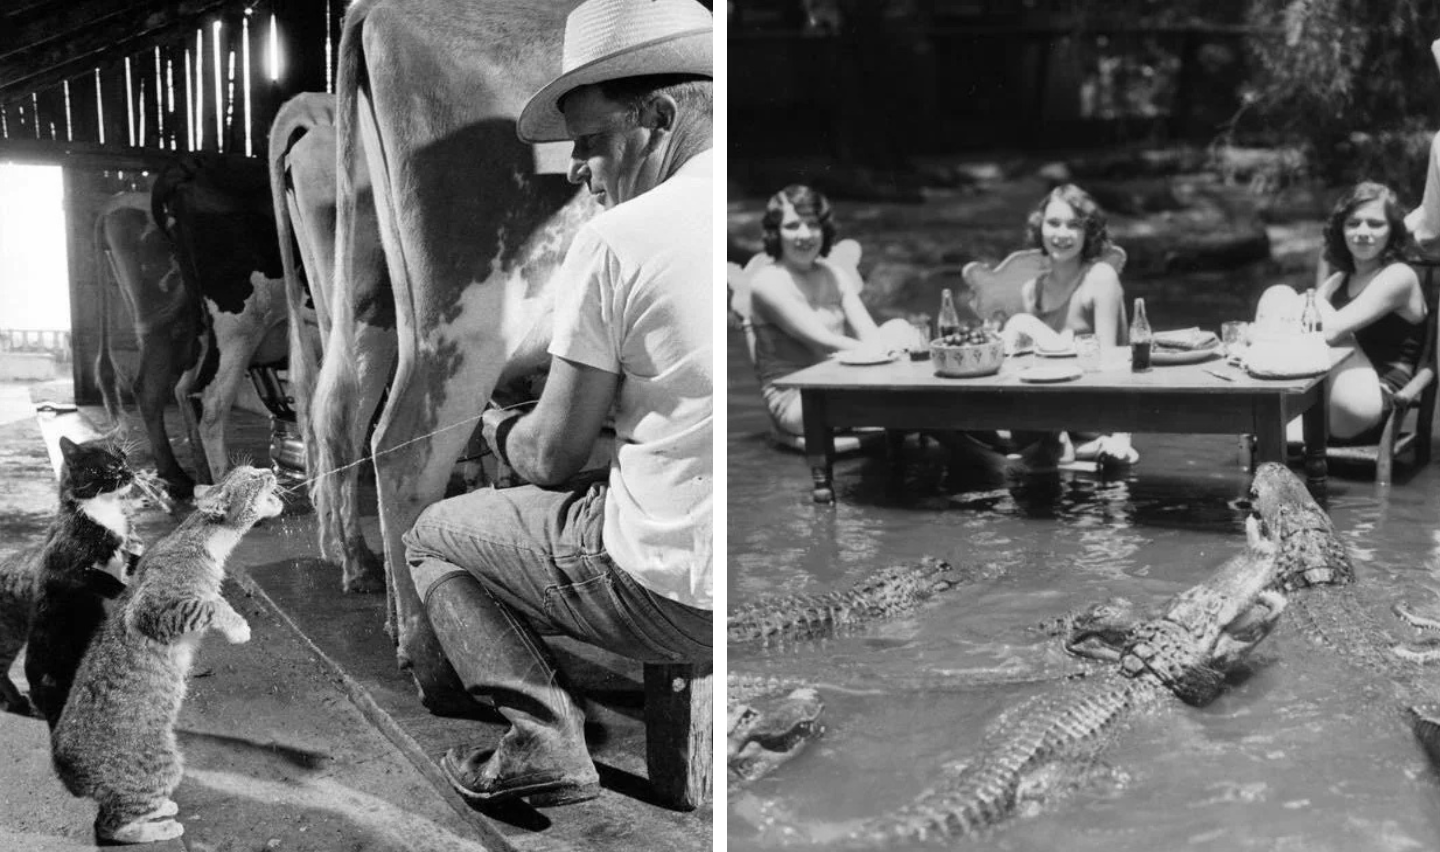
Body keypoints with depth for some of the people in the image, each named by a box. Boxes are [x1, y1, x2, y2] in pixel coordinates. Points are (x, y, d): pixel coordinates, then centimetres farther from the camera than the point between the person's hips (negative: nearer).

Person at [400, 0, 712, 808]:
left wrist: (500, 428, 15)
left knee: (434, 536, 17)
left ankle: (547, 747, 7)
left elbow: (553, 458, -7)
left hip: (681, 597, -6)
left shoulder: (616, 239, -13)